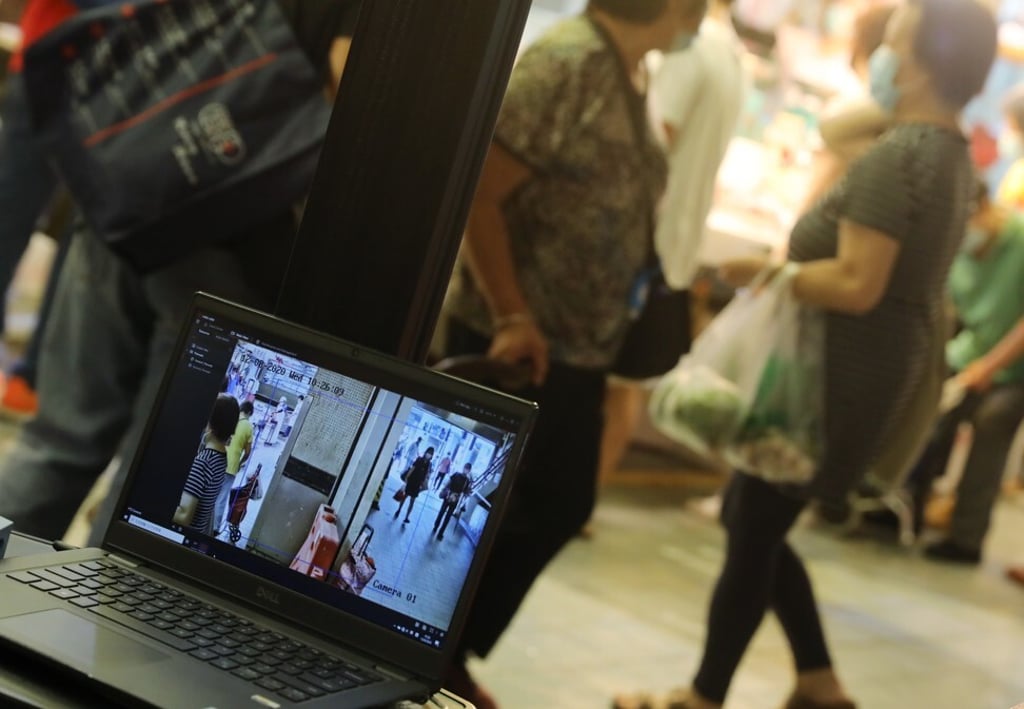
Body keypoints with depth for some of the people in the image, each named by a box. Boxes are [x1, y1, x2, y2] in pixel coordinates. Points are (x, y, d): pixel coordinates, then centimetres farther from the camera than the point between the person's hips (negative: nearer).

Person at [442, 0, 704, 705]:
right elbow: (478, 192, -22)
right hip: (516, 341, -9)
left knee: (560, 507, 13)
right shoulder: (567, 63, -19)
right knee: (493, 511, 1)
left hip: (577, 345, 9)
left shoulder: (632, 72, 9)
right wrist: (512, 318, -24)